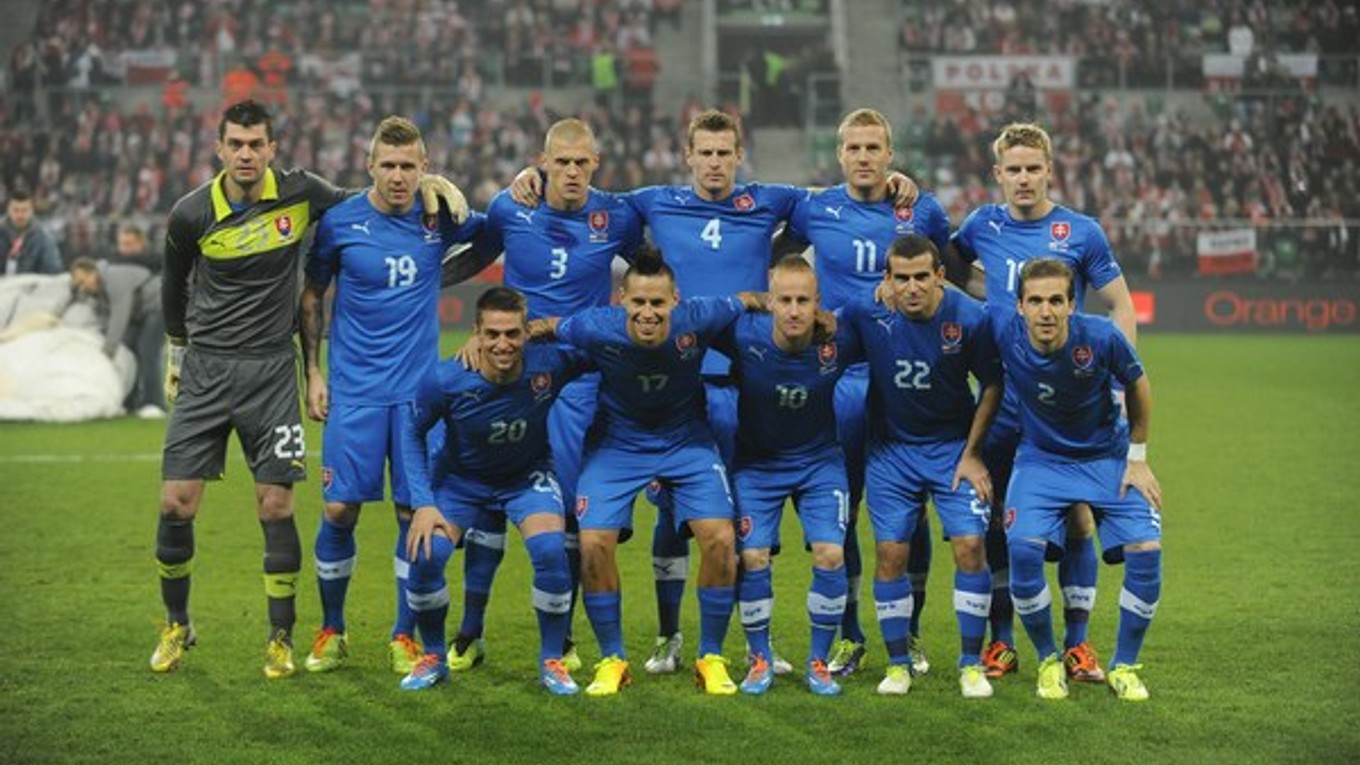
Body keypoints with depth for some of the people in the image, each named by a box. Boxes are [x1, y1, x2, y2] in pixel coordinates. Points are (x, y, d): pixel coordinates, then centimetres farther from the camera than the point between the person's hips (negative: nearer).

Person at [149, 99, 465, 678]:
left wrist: (429, 183, 2)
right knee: (176, 504, -3)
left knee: (276, 506, -4)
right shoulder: (192, 214, -4)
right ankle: (177, 626, 18)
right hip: (205, 369, 0)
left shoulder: (300, 193, -4)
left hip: (271, 370, 0)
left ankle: (282, 639, 9)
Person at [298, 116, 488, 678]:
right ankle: (332, 632, 15)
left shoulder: (439, 218, 1)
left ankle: (405, 637, 14)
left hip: (418, 389, 1)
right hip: (354, 391, -1)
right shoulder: (339, 222, -3)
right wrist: (313, 372, 2)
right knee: (340, 510, -3)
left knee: (416, 513, 1)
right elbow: (311, 298, 8)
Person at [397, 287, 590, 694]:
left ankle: (551, 661, -3)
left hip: (528, 476, 0)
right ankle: (433, 657, 6)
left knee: (550, 549, -25)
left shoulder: (550, 364, -28)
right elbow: (413, 434, -11)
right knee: (426, 553, -21)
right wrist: (423, 504, -18)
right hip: (460, 479, 0)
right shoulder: (444, 380, -28)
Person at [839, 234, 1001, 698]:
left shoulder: (970, 318, -17)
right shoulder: (865, 312, -17)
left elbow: (992, 384, -4)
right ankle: (898, 663, 12)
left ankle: (971, 663, 2)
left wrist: (971, 452, -4)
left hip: (953, 446, -1)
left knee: (969, 545, -10)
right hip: (890, 448, 1)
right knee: (890, 553, -3)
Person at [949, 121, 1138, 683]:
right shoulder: (982, 226, 4)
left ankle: (1077, 643, 8)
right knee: (995, 520, 4)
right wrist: (988, 294, 5)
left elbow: (1120, 306, 4)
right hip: (1000, 400, 2)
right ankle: (1001, 642, 15)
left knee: (1077, 518, -2)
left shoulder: (1080, 232, -2)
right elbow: (948, 265, 24)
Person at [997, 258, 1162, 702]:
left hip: (1108, 456, 0)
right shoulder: (1006, 337, -21)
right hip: (1041, 457, 0)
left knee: (1146, 549, -16)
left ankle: (1124, 666, 7)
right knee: (1023, 546, -24)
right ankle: (1048, 661, 1)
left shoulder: (1101, 337, -24)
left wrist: (1137, 458, 1)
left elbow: (1137, 387, -3)